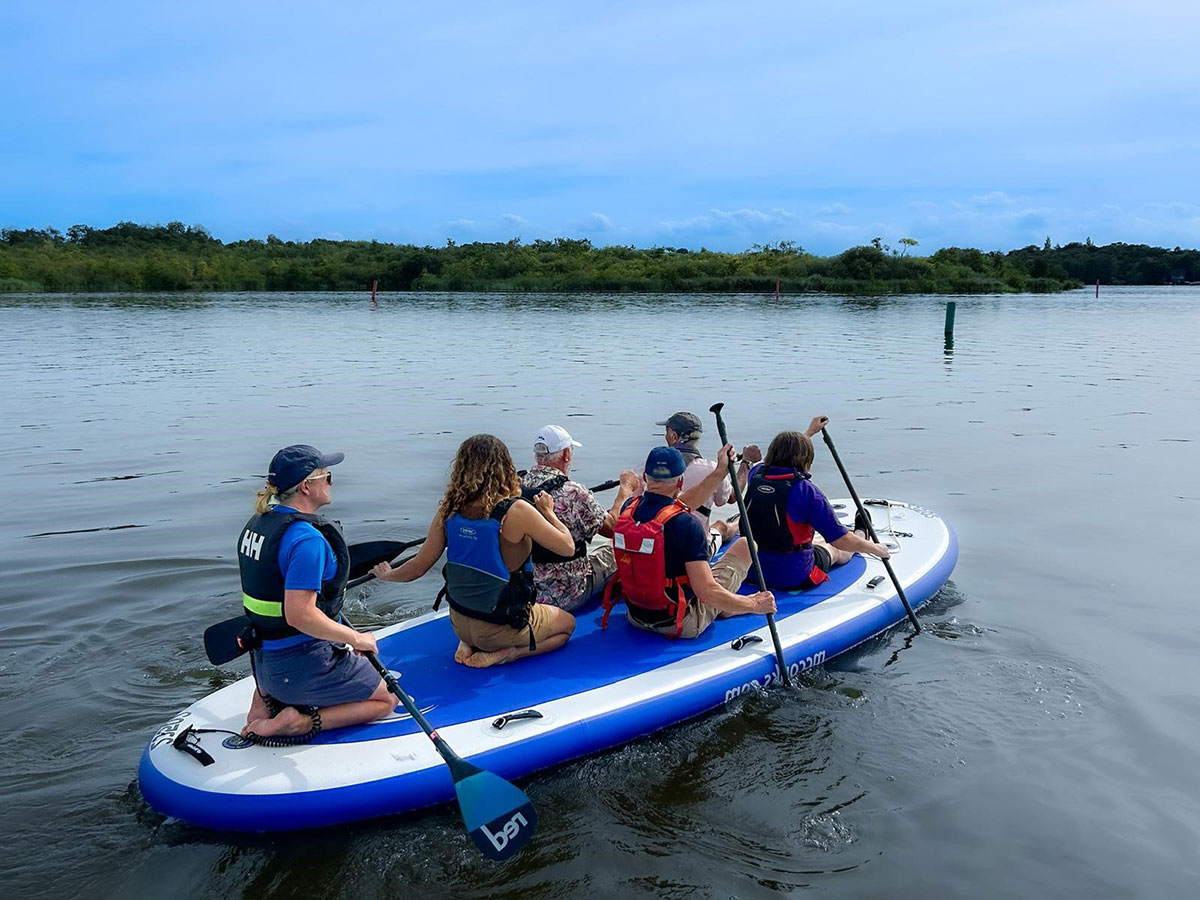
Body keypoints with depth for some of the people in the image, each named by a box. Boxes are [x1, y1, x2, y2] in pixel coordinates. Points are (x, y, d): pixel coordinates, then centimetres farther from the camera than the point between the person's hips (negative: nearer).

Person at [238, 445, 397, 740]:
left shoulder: (258, 521, 4)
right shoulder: (307, 539, -25)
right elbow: (299, 615, -31)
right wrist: (355, 638, -18)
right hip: (302, 667, -8)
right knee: (387, 699, 9)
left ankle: (267, 700, 12)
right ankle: (300, 722, -7)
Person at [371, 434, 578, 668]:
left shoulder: (449, 510, -10)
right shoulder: (516, 512, -24)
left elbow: (419, 566, -2)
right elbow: (567, 547, -16)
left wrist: (386, 575, 18)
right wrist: (548, 511, 1)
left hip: (459, 624, 6)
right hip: (501, 628, -6)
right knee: (567, 623, 19)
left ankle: (468, 646, 11)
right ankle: (500, 655, -2)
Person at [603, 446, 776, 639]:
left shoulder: (628, 509, -8)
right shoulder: (687, 525, -26)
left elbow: (676, 506, 7)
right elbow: (706, 593, -26)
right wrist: (755, 605, -12)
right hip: (680, 624, -5)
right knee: (747, 545, 14)